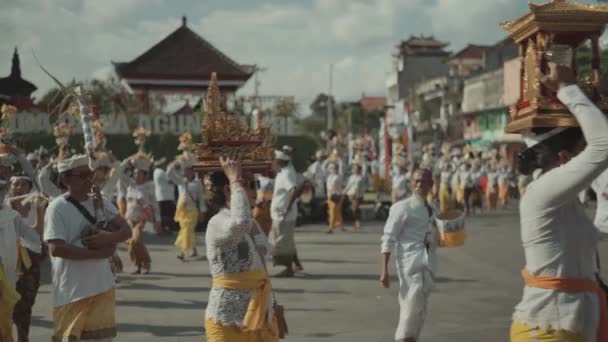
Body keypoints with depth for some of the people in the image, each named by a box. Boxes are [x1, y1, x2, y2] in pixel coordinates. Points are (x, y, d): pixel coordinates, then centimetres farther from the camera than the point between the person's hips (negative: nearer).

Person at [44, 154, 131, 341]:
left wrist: (109, 238, -20)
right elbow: (56, 248, -20)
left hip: (102, 286, 6)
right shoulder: (57, 207, -11)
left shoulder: (101, 203, 7)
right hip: (72, 290, -5)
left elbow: (126, 230, 2)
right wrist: (97, 253, -21)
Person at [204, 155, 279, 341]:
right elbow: (239, 223, -40)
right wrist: (235, 180, -27)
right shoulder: (218, 223, -15)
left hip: (260, 318, 8)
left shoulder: (253, 224, 11)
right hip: (227, 322, -8)